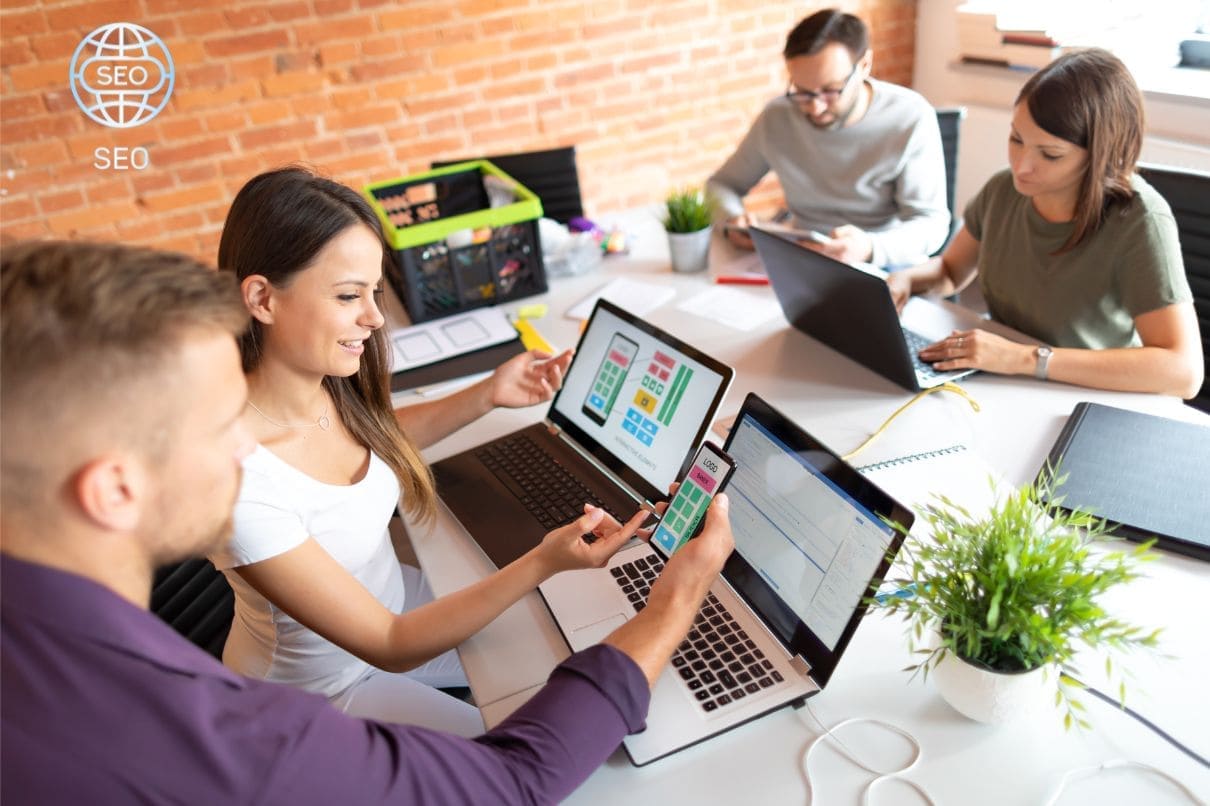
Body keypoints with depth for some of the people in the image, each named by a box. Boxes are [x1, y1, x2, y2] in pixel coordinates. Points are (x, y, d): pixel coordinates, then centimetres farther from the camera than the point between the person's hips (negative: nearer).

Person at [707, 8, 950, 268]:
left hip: (889, 267, -2)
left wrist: (870, 249, -35)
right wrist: (734, 218, -16)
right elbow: (721, 184, 8)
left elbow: (931, 224, -14)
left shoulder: (910, 118, -12)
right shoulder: (777, 116, -5)